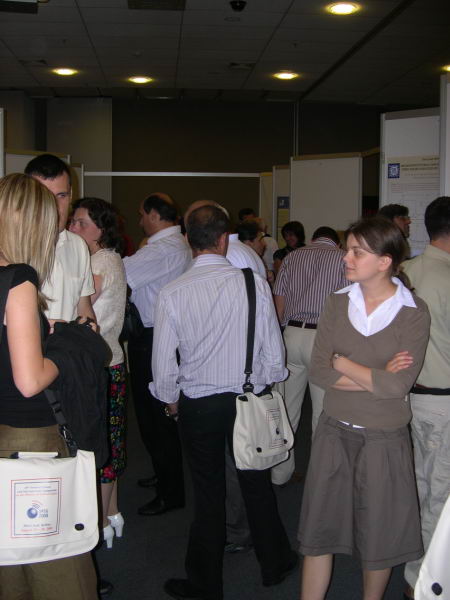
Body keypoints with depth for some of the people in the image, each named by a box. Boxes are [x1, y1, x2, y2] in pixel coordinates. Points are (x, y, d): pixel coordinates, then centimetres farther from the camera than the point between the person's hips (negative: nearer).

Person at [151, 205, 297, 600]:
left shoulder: (172, 294, -13)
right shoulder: (255, 284, -13)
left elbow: (163, 364, -8)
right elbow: (274, 351, -6)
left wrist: (171, 400, 11)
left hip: (197, 404, -1)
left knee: (208, 493, 13)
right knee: (257, 483, 19)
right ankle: (274, 563, 37)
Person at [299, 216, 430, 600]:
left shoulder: (414, 313, -11)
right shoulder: (338, 303, -2)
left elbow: (398, 386, -21)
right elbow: (318, 372, -8)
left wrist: (341, 362, -12)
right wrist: (376, 377, -17)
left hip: (384, 439, -3)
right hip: (334, 432, 3)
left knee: (378, 536, 14)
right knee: (319, 528, 11)